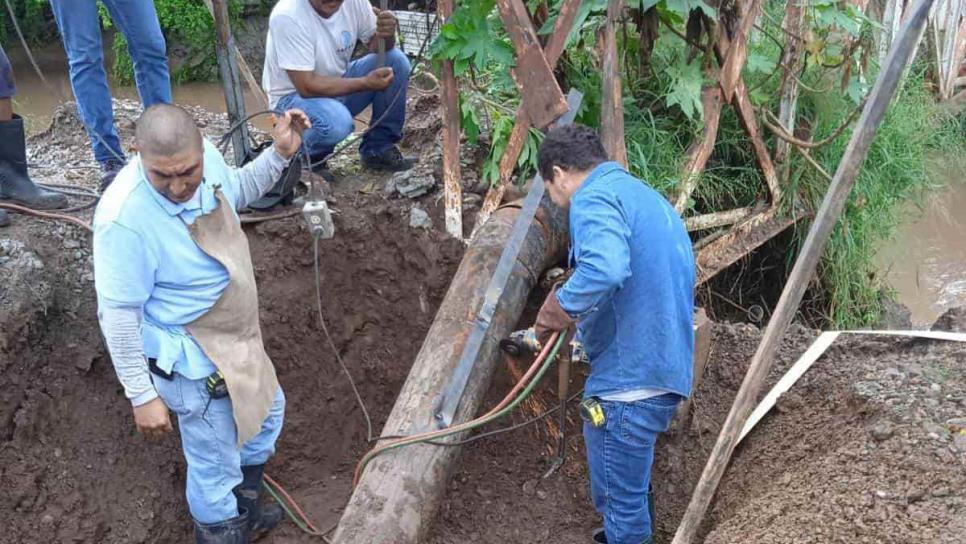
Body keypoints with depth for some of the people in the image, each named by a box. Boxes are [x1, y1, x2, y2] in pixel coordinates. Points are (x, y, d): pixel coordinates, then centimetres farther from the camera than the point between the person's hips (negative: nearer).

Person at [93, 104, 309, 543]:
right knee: (216, 467, 10)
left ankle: (245, 505, 57)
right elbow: (119, 316, -25)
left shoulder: (205, 158, -13)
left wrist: (279, 153, -3)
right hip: (193, 360, -9)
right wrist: (142, 396, -19)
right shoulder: (125, 218, -35)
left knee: (266, 411, 30)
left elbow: (237, 192, 12)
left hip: (236, 336, 9)